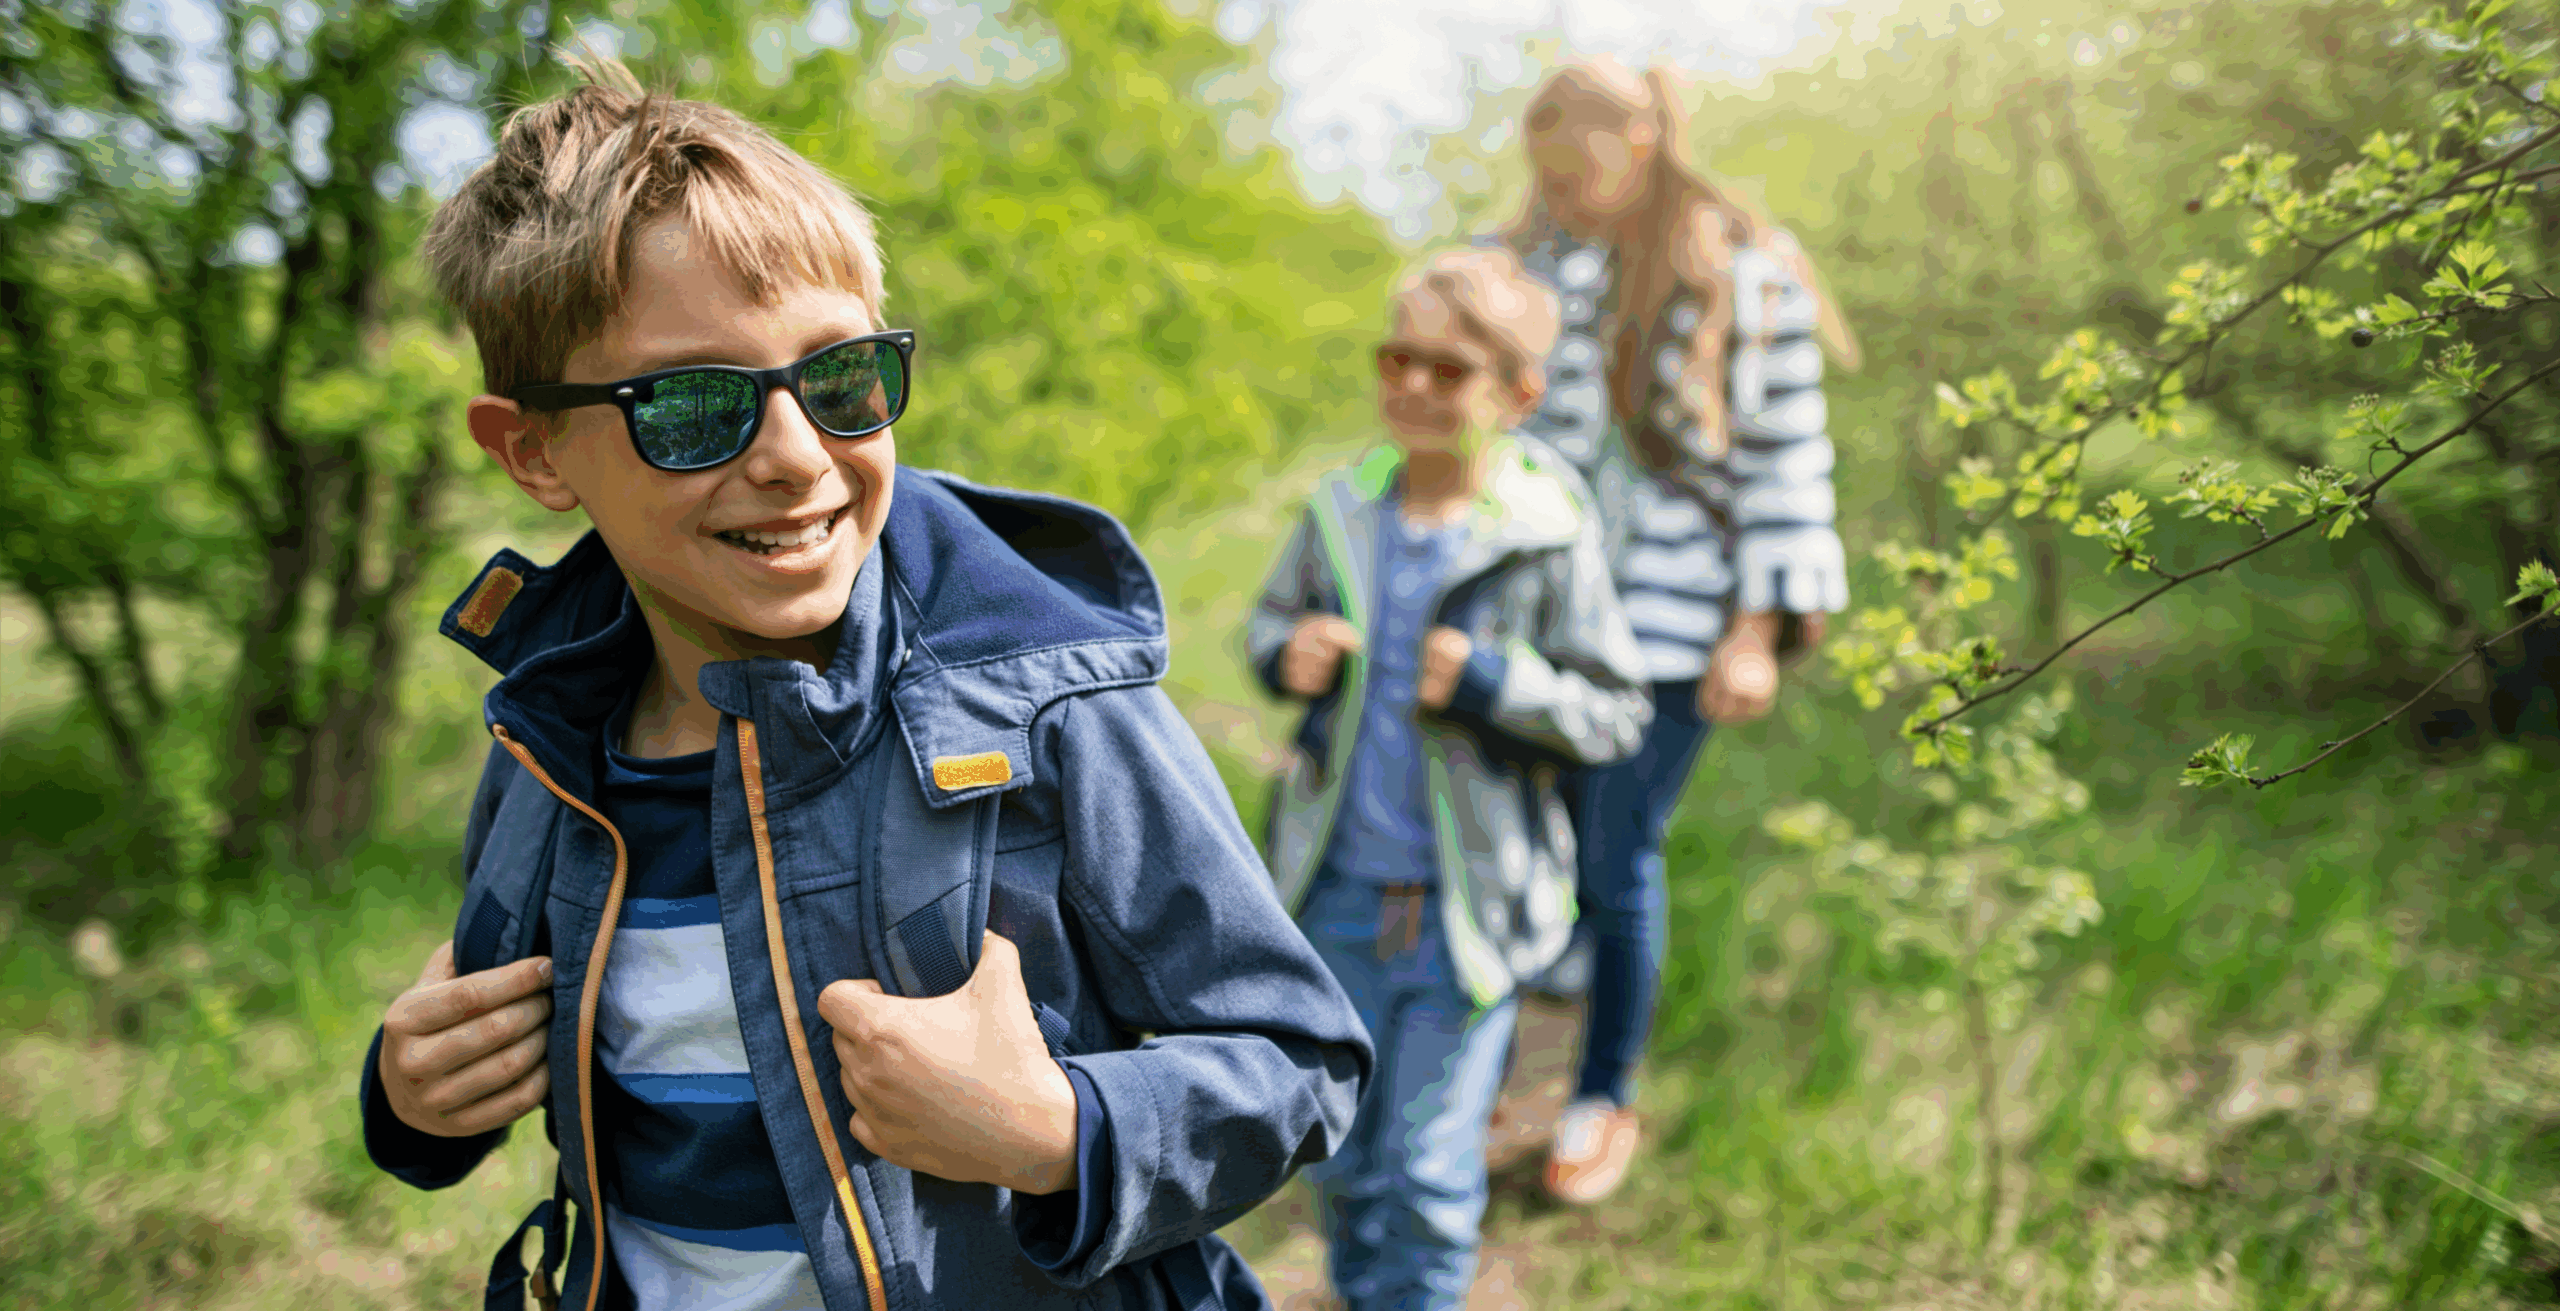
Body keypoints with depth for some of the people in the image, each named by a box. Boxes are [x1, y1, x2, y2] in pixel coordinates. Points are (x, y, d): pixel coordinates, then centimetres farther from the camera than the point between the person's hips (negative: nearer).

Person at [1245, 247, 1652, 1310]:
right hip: (1339, 894, 4)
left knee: (1430, 1175, 7)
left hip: (1468, 908, -3)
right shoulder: (1343, 507, -2)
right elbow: (1270, 622, 13)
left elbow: (1617, 714, -8)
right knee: (1340, 1156, 20)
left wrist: (1493, 682, -22)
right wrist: (1286, 654, -9)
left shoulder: (1548, 536, -12)